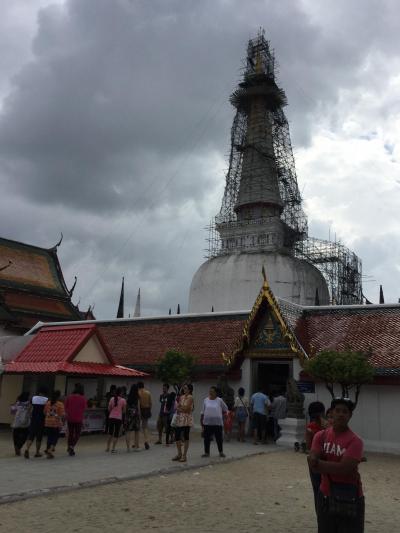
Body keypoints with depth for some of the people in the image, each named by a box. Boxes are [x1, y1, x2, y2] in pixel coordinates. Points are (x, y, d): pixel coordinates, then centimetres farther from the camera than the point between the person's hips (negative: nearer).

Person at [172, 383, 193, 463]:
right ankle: (179, 454, 22)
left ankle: (184, 455, 6)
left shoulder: (190, 397, -7)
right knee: (177, 436, 8)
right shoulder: (181, 396, 14)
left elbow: (186, 408, -16)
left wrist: (179, 407, -7)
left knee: (185, 437, -1)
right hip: (179, 419, 7)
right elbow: (177, 407, 11)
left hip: (186, 419, -7)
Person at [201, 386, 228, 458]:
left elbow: (225, 409, 9)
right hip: (207, 422, 2)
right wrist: (201, 420, 7)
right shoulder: (205, 400, 4)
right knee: (207, 438, 6)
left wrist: (221, 415, 5)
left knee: (219, 438, 6)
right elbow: (202, 412, 9)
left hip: (217, 423, -2)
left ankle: (221, 452, 20)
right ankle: (206, 452, 17)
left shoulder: (219, 400, -3)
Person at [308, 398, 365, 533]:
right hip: (325, 495, 4)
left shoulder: (355, 441, -13)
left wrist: (319, 463, -14)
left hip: (349, 498, -4)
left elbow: (344, 469, -23)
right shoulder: (320, 436, 0)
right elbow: (313, 464, -9)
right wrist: (335, 467, -18)